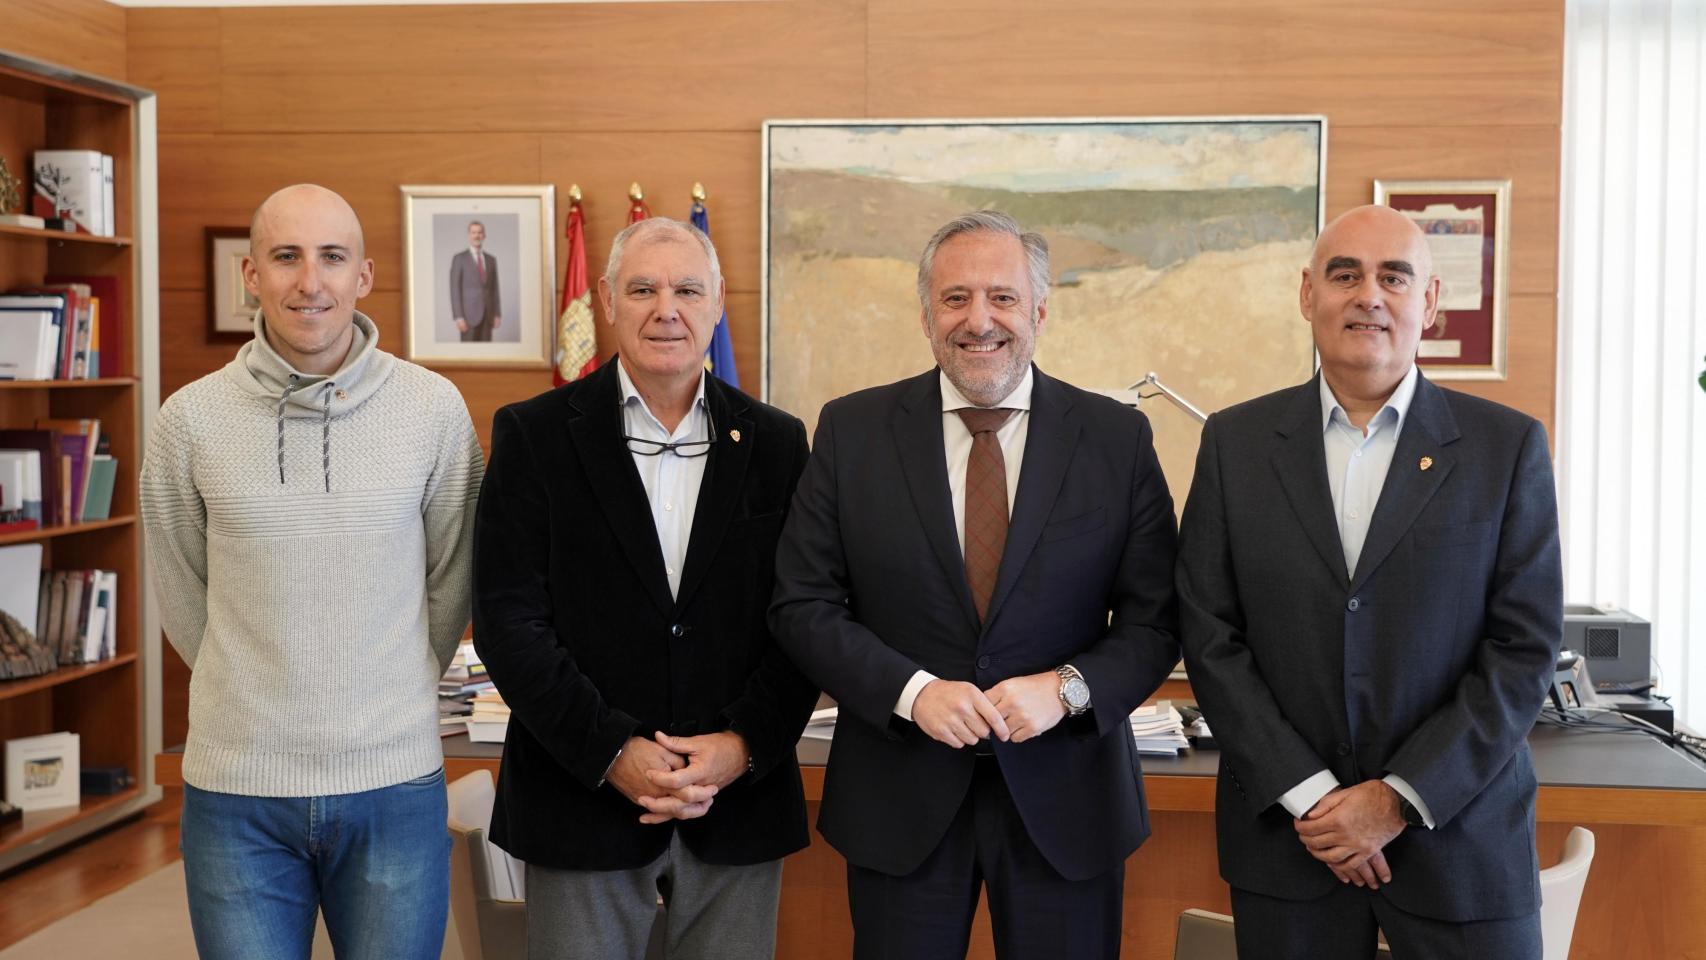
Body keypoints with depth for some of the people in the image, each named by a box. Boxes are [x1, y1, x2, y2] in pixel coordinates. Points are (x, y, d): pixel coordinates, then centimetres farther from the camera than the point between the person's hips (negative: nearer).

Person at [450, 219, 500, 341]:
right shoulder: (459, 258, -3)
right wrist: (458, 316, -16)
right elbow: (455, 289, -8)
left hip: (487, 314, 5)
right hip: (469, 313, -5)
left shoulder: (491, 260, 13)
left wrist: (497, 314, 5)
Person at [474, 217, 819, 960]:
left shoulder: (775, 442, 5)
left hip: (738, 803, 2)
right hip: (581, 803, -1)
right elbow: (508, 620, -6)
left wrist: (745, 746, -10)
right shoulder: (534, 434, -1)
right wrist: (612, 752, -13)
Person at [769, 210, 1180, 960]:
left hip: (1067, 795, 0)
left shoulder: (1118, 438, -1)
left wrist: (1066, 688, -17)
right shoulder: (851, 431, -1)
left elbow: (1156, 618, 0)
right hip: (898, 799, 0)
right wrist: (913, 691, -16)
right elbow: (803, 604, -2)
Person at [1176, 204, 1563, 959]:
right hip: (1286, 835, 1)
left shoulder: (1508, 446, -2)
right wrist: (1309, 795, -9)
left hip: (1456, 833, 0)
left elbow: (1526, 646, -4)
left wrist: (1401, 798, -11)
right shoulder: (1235, 442, 0)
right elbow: (1209, 635, -2)